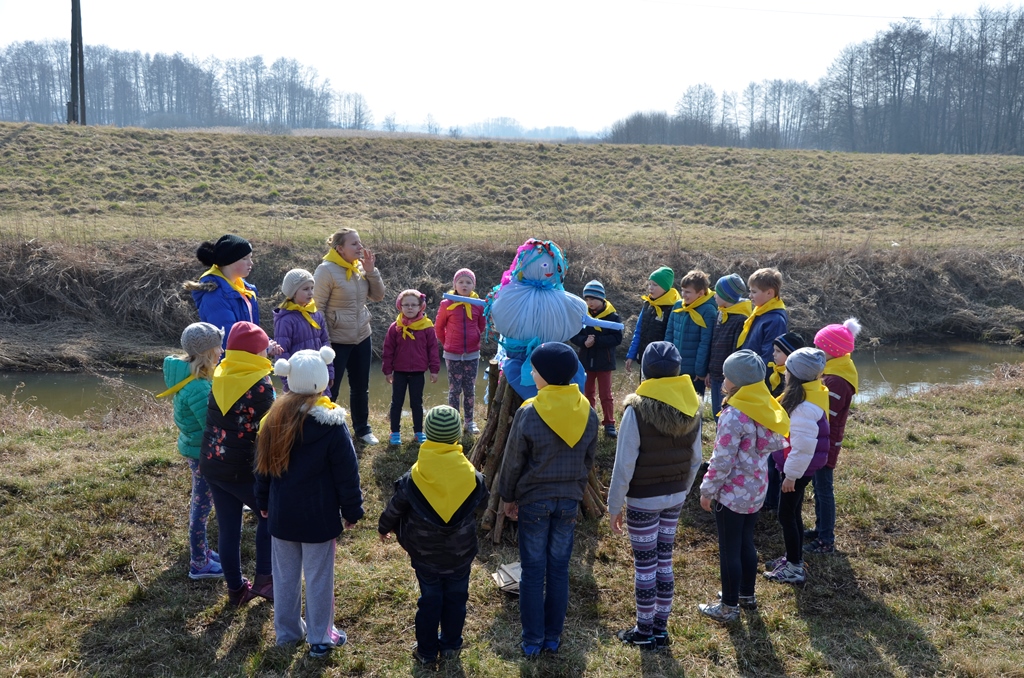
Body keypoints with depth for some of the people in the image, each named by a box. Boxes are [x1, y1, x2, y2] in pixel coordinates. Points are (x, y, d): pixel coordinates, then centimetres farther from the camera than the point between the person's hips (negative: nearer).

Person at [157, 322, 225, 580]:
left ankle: (200, 550, 40)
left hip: (194, 446, 9)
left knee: (199, 502, 23)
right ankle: (199, 564, 19)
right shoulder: (197, 387, -30)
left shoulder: (188, 374, -1)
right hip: (202, 452, -9)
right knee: (202, 506, 5)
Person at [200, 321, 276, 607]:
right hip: (242, 468, -6)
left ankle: (236, 588, 26)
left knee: (227, 527, 15)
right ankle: (264, 578, 13)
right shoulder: (260, 385, -16)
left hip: (211, 463, 6)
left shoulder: (219, 376, 2)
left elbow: (218, 419, 9)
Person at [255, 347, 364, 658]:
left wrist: (264, 503, 19)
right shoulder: (331, 425, -19)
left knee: (285, 575, 18)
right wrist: (352, 511, 0)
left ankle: (287, 631, 33)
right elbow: (347, 475, -13)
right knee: (319, 578, 9)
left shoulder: (274, 417, -4)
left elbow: (262, 466, 7)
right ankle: (319, 638, 21)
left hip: (281, 515, 5)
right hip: (318, 517, -4)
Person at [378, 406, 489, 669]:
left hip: (425, 555, 0)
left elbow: (395, 508, -4)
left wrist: (384, 528, 16)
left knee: (430, 600, 14)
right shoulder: (473, 477, -15)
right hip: (461, 553, 0)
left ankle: (427, 652, 24)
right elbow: (482, 501, 5)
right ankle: (451, 645, 31)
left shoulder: (413, 478, -17)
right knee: (456, 598, 18)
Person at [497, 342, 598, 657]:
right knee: (559, 570, 13)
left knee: (533, 572, 7)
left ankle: (533, 640, 16)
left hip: (534, 500, -3)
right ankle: (553, 637, 22)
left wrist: (508, 497, 5)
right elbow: (589, 459, 6)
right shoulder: (587, 412, -4)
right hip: (569, 500, 4)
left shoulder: (528, 413, -17)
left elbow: (513, 462, -9)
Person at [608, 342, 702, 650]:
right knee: (665, 561, 16)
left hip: (643, 500, -5)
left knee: (645, 565, 7)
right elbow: (695, 459, 5)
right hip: (674, 497, 5)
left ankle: (644, 631, 20)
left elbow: (624, 465, -17)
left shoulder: (638, 409, -20)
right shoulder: (691, 407, -4)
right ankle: (661, 628, 27)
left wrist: (614, 505, -7)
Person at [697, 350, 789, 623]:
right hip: (756, 489, 8)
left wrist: (707, 491, -10)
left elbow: (722, 461, -21)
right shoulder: (767, 407, 0)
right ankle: (747, 594, 38)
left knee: (729, 550, 6)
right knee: (746, 542, 23)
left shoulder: (734, 415, -24)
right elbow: (775, 444, 9)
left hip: (732, 493, -8)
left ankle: (729, 607, 18)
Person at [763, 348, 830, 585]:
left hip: (799, 467, -9)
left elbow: (803, 447, -27)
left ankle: (795, 569, 11)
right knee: (793, 512, 20)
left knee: (786, 514, 1)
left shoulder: (805, 407, -29)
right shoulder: (810, 393, 2)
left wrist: (791, 475, -18)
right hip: (799, 466, 9)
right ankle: (793, 558, 33)